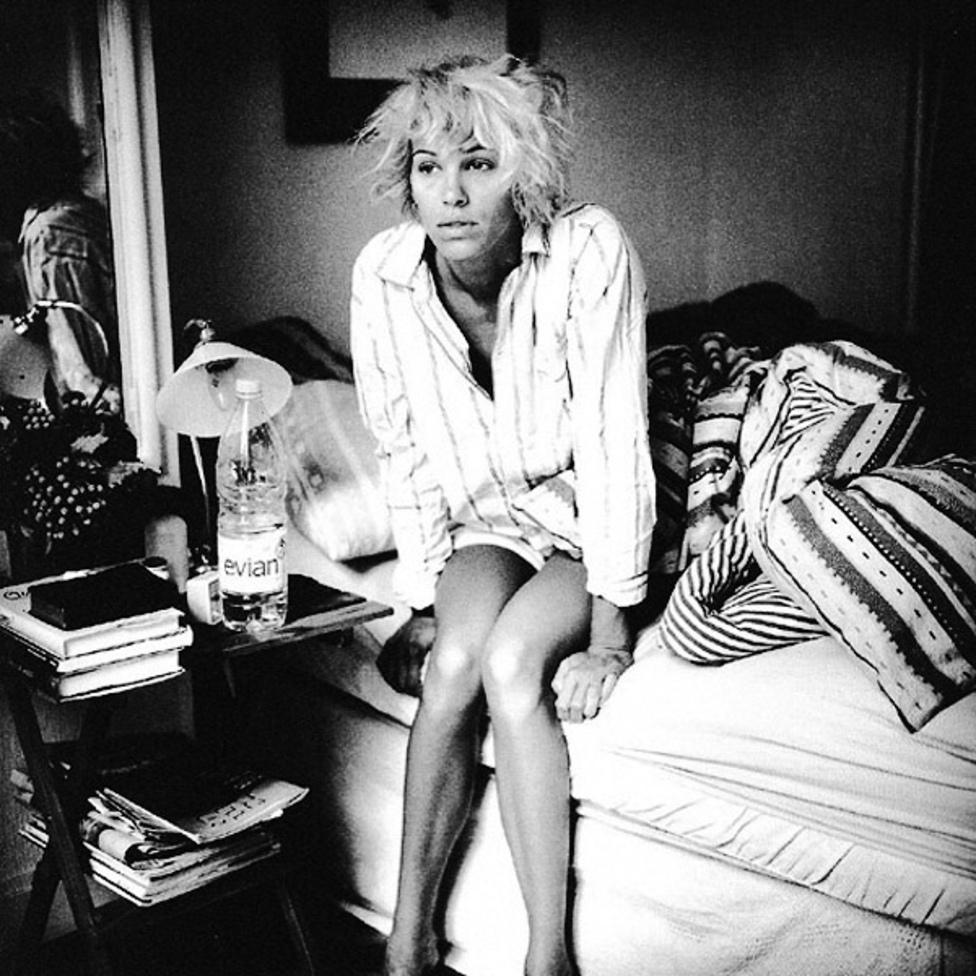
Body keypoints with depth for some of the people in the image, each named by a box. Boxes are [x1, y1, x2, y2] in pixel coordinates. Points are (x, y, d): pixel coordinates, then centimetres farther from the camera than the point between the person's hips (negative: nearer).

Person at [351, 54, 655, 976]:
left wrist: (610, 638, -23)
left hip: (590, 516, -2)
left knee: (511, 663, -29)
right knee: (458, 657, -27)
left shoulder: (589, 252, -23)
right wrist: (423, 604, -5)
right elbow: (404, 453, -4)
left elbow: (611, 443, -23)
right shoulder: (383, 274, -12)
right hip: (482, 518, 3)